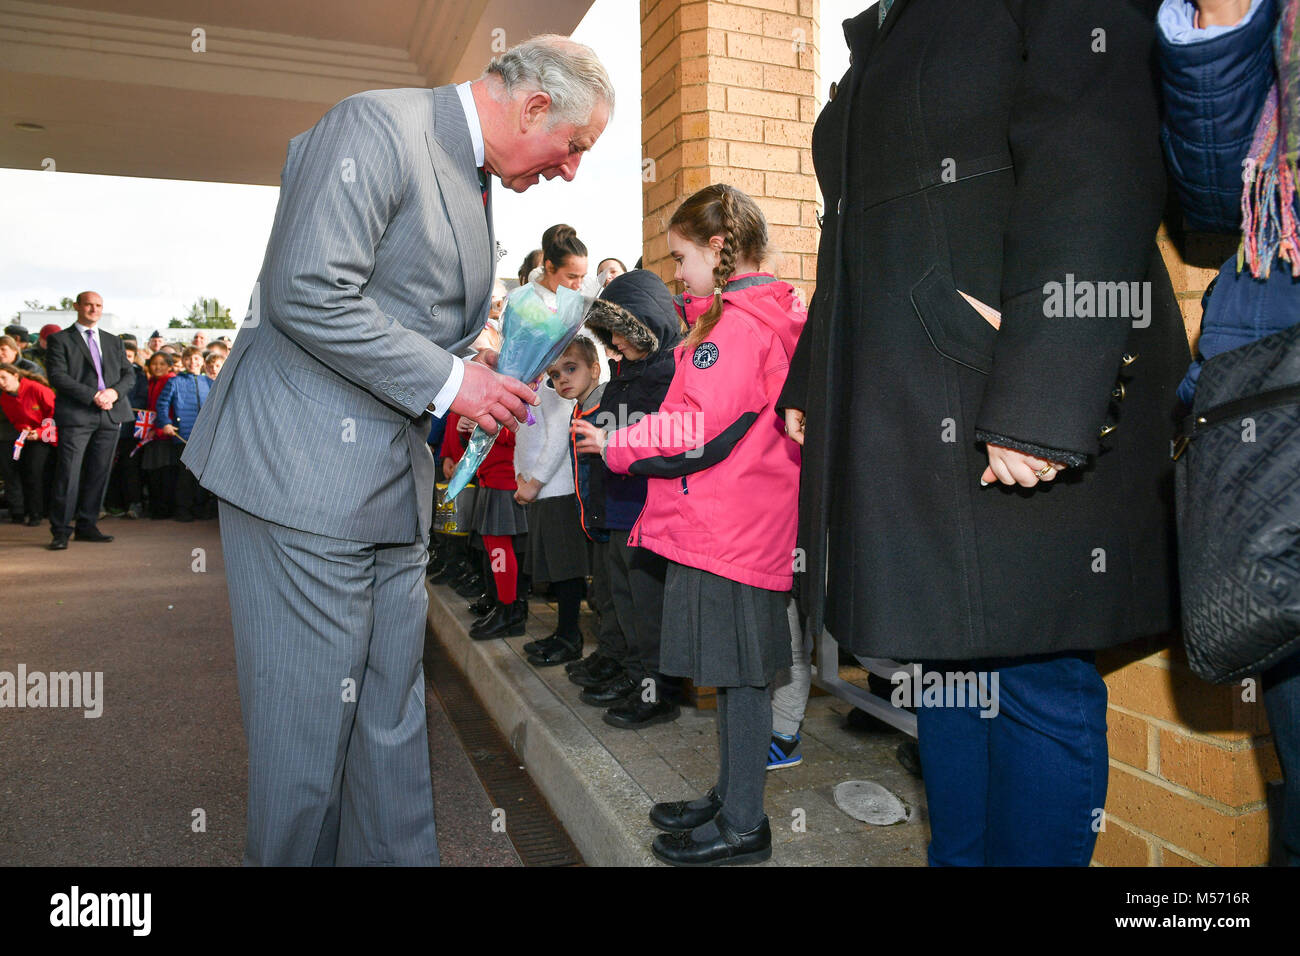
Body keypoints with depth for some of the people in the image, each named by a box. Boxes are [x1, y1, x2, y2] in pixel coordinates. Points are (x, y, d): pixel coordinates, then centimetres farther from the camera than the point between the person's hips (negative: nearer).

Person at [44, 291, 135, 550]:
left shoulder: (114, 341, 20)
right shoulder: (60, 339, 5)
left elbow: (128, 374, 14)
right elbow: (57, 376, -6)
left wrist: (114, 392, -7)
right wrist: (93, 396, -15)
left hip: (110, 413, 4)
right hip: (76, 415, -4)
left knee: (99, 472, 6)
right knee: (69, 473, -6)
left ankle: (86, 525, 14)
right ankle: (61, 531, 0)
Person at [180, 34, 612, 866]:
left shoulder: (475, 184, 18)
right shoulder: (377, 127, -11)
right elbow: (307, 294, -21)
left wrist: (485, 388, 8)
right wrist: (447, 382, -17)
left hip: (396, 478, 9)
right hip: (308, 472, -8)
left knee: (394, 718, 14)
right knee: (310, 719, 3)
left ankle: (399, 855, 27)